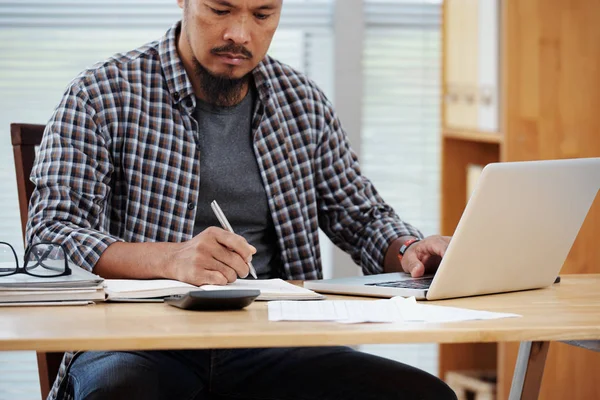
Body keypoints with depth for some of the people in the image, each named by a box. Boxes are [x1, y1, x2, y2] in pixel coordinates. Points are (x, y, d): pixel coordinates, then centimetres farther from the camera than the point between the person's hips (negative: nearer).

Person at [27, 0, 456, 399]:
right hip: (140, 344, -4)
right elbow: (50, 236, -8)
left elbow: (363, 218, 24)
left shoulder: (303, 102, 15)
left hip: (268, 350, 4)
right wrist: (170, 259, -25)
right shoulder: (102, 96, 1)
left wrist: (407, 251, 0)